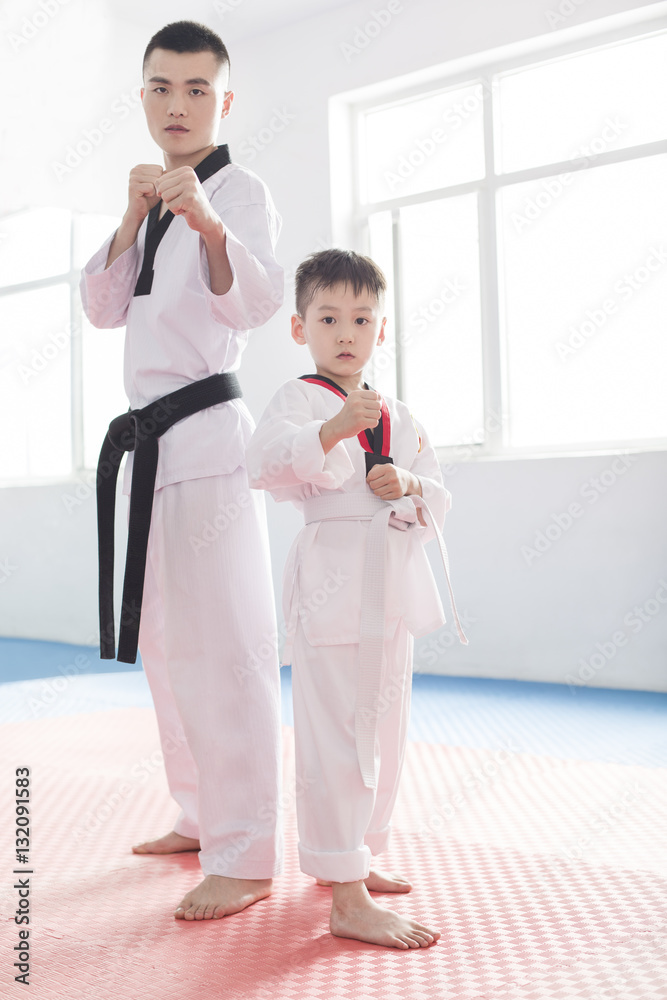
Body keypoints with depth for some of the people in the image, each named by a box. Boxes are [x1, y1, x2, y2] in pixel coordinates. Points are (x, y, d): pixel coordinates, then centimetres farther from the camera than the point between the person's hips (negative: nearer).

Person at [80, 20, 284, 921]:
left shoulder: (239, 190, -5)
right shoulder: (158, 200, 21)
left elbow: (255, 301, -23)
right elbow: (103, 307, 11)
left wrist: (208, 223, -42)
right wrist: (133, 219, -3)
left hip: (207, 437, -9)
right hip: (154, 441, 9)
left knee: (224, 647, -10)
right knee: (167, 643, 15)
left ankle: (246, 857, -2)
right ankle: (204, 818, 29)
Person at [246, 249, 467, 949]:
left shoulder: (399, 418, 17)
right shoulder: (299, 399, -4)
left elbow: (438, 500, 15)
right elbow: (265, 462, -23)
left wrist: (409, 486, -7)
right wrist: (333, 429, -36)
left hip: (393, 588, 8)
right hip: (334, 582, -8)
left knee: (384, 727, 18)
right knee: (337, 738, -8)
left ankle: (350, 858, 36)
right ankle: (347, 901, -2)